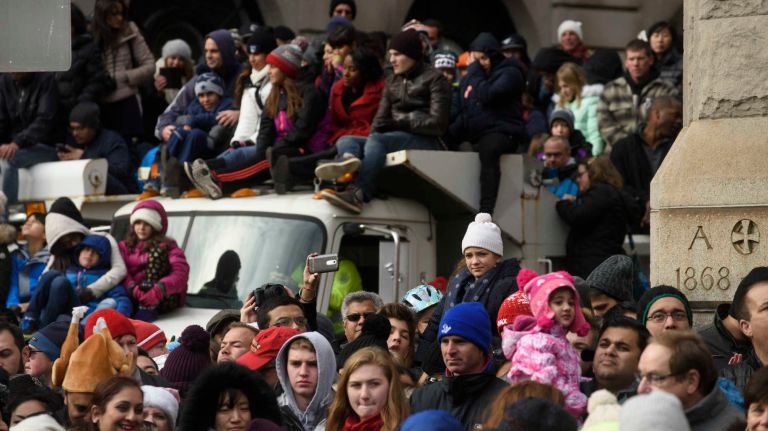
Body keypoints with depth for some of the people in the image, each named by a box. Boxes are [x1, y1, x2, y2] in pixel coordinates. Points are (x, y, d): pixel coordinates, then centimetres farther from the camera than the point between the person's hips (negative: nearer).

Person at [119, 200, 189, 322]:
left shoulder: (166, 246, 8)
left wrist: (159, 290, -27)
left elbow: (181, 272, -9)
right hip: (135, 297, 1)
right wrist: (132, 288, -24)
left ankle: (148, 309, -29)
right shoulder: (125, 246, 17)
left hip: (164, 299, -1)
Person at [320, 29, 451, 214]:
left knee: (376, 141, -34)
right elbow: (382, 116, 15)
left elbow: (438, 123, -7)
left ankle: (358, 192, -52)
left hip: (425, 142, -7)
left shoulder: (434, 79, 2)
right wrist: (374, 132, -7)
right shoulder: (392, 82, 24)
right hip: (394, 139, 7)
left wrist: (403, 122, -12)